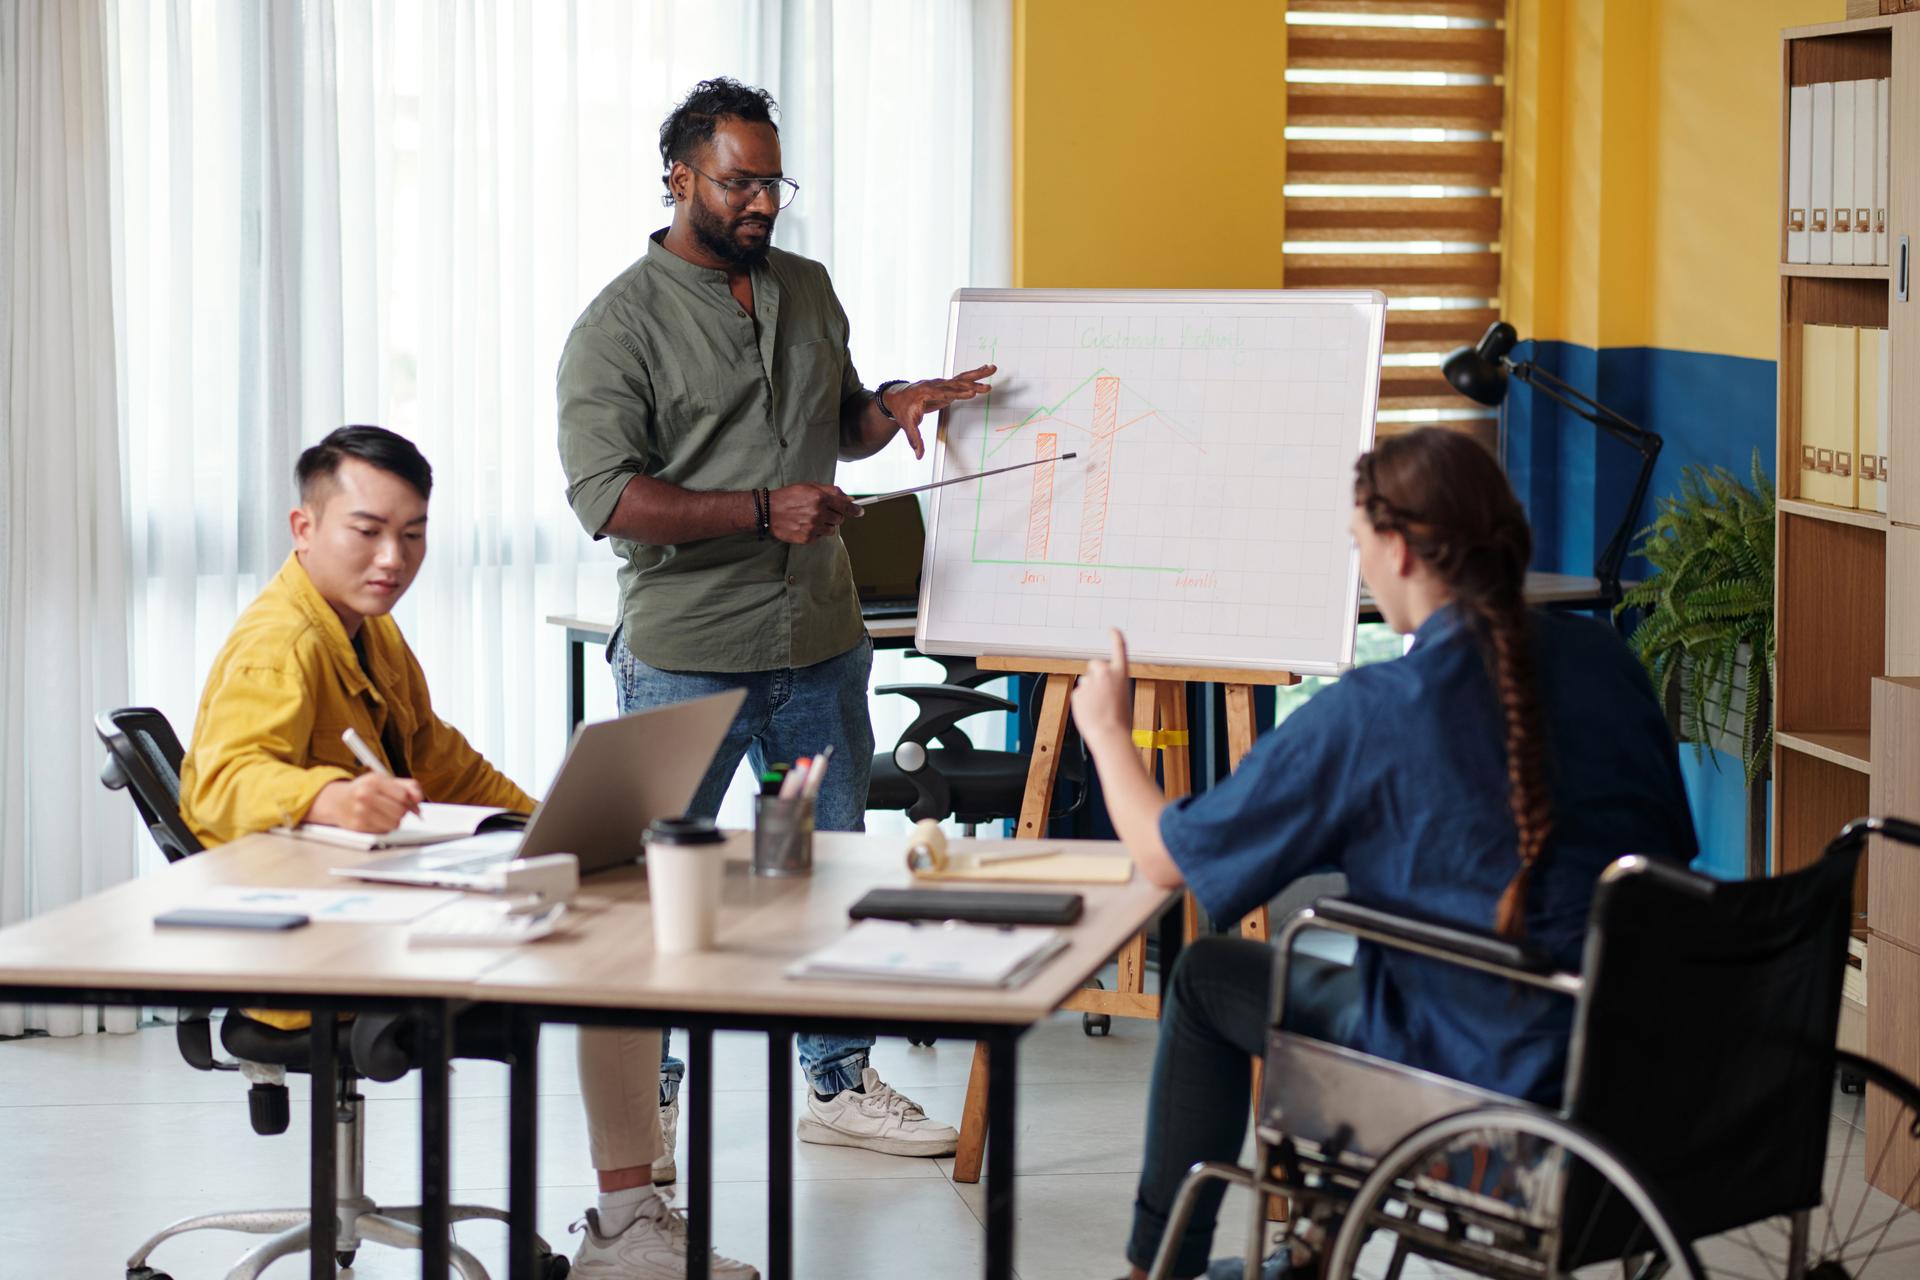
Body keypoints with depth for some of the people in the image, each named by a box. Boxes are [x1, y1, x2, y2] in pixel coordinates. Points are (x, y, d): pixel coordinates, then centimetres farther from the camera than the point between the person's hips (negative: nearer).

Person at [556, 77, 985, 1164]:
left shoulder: (808, 290, 11)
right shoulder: (623, 323, -8)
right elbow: (606, 495, -16)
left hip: (819, 646, 6)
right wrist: (765, 511, -22)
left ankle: (842, 1084, 25)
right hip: (686, 660, -6)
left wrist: (896, 406, 0)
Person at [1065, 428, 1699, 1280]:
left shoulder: (1370, 714, -16)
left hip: (1486, 1071, -6)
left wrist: (1107, 729, 15)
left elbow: (1167, 856, -6)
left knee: (1208, 978, 18)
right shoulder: (1602, 659, 1)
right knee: (1327, 956, 33)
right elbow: (1671, 847, 15)